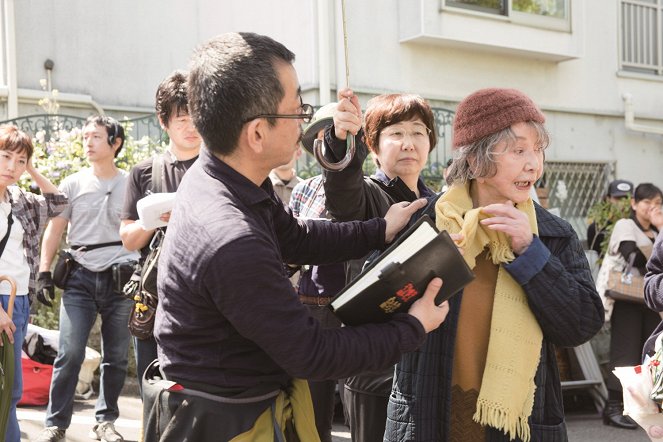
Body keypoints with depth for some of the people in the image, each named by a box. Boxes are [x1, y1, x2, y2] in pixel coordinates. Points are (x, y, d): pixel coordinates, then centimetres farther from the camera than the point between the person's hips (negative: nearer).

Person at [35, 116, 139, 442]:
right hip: (80, 279, 0)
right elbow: (55, 229, 7)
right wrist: (44, 271, -1)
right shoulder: (73, 184, 6)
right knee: (70, 353, -8)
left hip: (121, 279, 1)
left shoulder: (131, 185, 5)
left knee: (116, 357, 6)